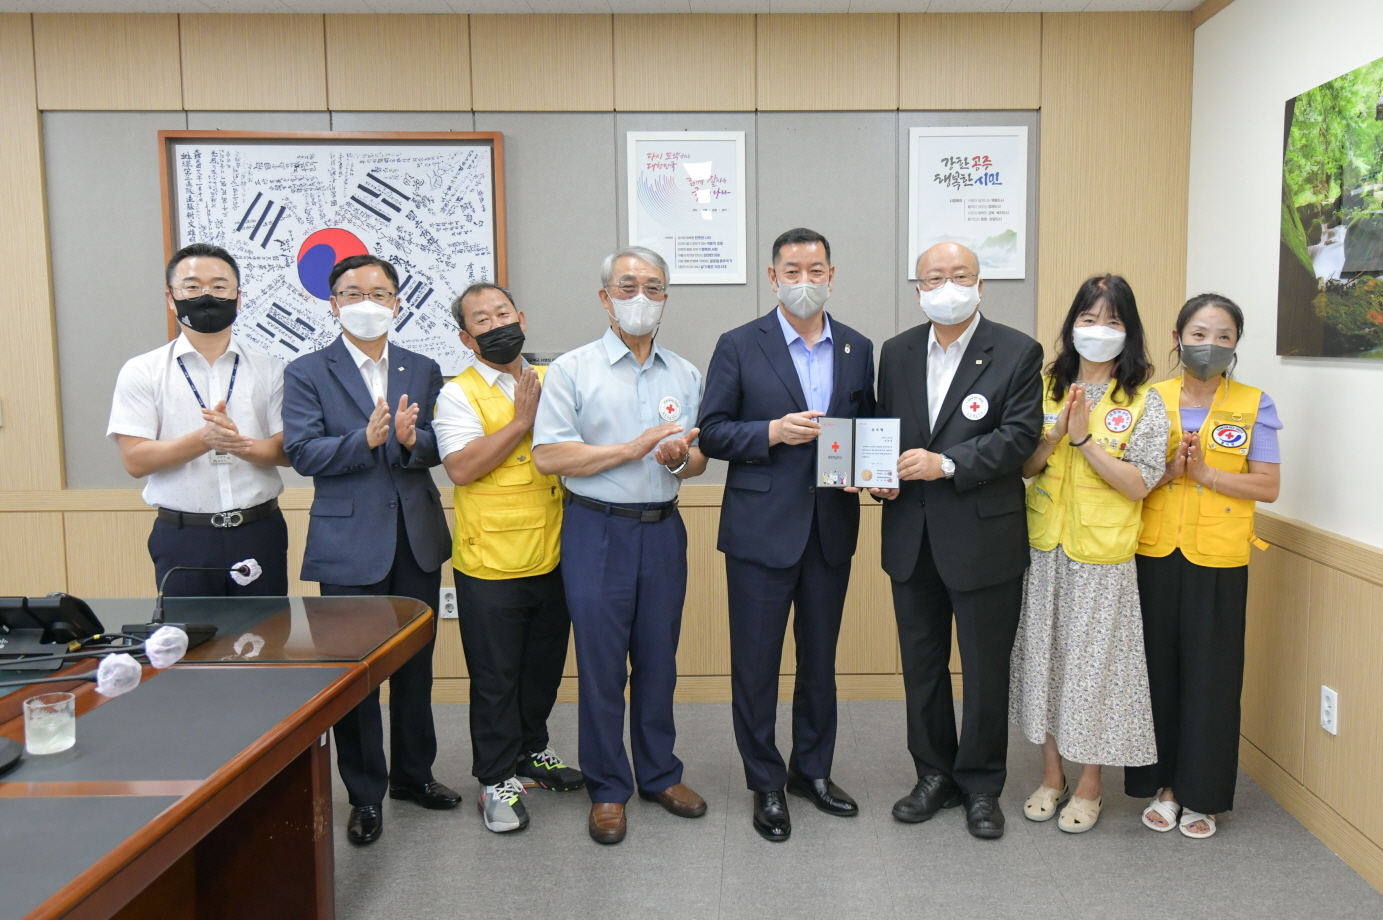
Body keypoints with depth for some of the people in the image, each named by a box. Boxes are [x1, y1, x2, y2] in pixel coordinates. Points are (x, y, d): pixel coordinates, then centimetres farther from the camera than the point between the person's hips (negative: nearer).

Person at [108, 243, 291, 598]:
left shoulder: (269, 371, 5)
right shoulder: (141, 372, 2)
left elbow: (287, 451, 1)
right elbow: (135, 460, -5)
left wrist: (241, 445, -19)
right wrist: (205, 438, -19)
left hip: (260, 532, 1)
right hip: (182, 538, -1)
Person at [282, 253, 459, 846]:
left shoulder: (423, 371, 10)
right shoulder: (307, 373, 0)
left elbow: (439, 447, 3)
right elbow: (302, 453, -10)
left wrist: (409, 440, -19)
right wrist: (365, 440, -24)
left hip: (417, 539, 4)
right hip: (350, 541, -3)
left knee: (416, 663, 14)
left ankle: (413, 773, 32)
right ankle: (365, 794, 19)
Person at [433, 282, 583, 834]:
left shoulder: (551, 381, 9)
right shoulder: (458, 394, -6)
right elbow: (460, 467, -21)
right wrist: (522, 420, -19)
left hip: (551, 557, 5)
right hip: (490, 565, -5)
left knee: (544, 666, 19)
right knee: (495, 678, 7)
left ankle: (531, 750, 39)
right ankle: (497, 778, 23)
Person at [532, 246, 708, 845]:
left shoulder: (685, 374, 12)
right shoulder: (572, 370, -2)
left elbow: (699, 458, 15)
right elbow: (548, 456, -11)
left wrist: (681, 458, -9)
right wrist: (633, 448, -15)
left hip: (662, 530, 4)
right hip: (597, 531, -3)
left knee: (658, 660, 12)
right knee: (601, 665, 3)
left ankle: (660, 774, 29)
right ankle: (607, 790, 18)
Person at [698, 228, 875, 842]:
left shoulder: (858, 349, 8)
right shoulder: (739, 346, -3)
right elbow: (710, 432, -5)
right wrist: (772, 432, -20)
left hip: (831, 529, 4)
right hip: (761, 530, -3)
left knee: (821, 659, 16)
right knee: (756, 665, 5)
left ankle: (812, 770, 34)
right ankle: (766, 784, 23)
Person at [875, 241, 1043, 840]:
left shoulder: (1017, 352, -3)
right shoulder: (897, 352, 10)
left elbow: (1019, 436, -12)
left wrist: (947, 464, -21)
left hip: (983, 537, -4)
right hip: (912, 537, 4)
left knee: (986, 668, 7)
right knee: (921, 664, 14)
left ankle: (981, 786, 25)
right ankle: (934, 776, 30)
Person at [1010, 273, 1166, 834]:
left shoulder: (1144, 402, -4)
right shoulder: (1048, 388, 5)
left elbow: (1138, 484, -11)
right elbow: (1024, 467, 3)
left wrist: (1084, 438, -18)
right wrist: (1056, 432, -14)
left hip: (1104, 556, -3)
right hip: (1045, 549, 3)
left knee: (1095, 662, 4)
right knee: (1044, 655, 10)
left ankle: (1089, 785, 23)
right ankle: (1052, 775, 27)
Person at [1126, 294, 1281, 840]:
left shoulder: (1254, 406, 1)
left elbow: (1267, 486, -4)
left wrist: (1203, 471, -16)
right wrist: (1167, 470, -14)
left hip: (1217, 561, -1)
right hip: (1155, 554, 2)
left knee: (1210, 676, 4)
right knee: (1158, 668, 7)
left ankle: (1201, 794, 20)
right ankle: (1162, 784, 23)